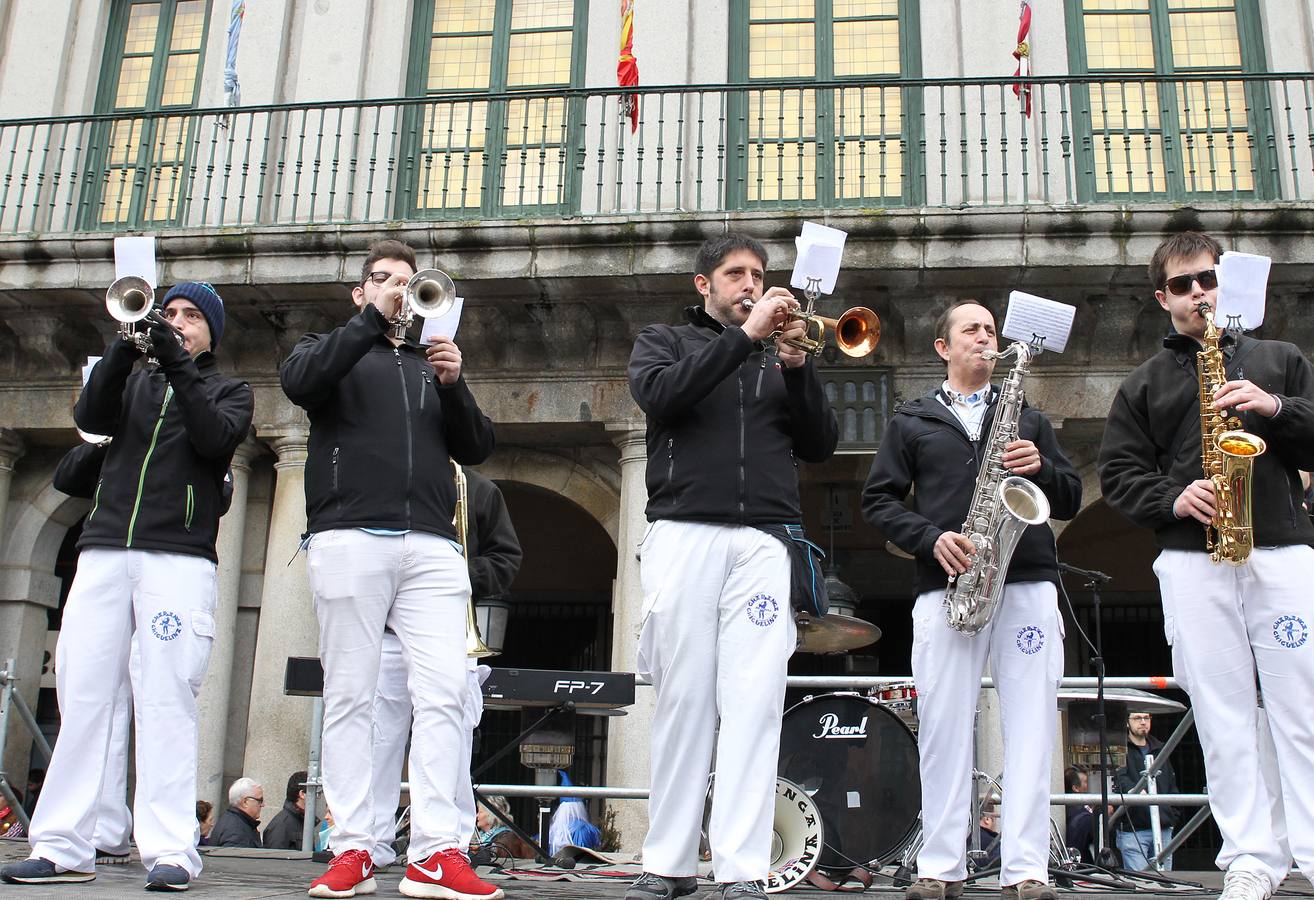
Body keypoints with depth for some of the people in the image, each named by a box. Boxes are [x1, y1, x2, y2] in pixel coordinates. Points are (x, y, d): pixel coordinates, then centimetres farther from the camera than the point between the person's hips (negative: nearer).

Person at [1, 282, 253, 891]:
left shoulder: (230, 392, 17)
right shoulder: (134, 383, 24)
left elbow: (215, 438, -4)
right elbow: (90, 417, 4)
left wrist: (177, 364, -9)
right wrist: (127, 347, -7)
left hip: (179, 560, -3)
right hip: (104, 554, 3)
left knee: (167, 699, -11)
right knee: (82, 695, -3)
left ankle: (169, 850, -13)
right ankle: (62, 848, -2)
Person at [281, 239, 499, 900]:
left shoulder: (431, 363, 26)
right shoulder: (331, 349, 19)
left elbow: (476, 448, 16)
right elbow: (300, 381, -6)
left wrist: (453, 384, 0)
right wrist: (373, 319, -10)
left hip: (431, 546, 2)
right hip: (350, 539, -2)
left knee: (443, 693, -9)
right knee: (349, 695, -2)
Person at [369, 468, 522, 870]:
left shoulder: (479, 490, 11)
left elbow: (507, 559, 10)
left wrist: (465, 576, -9)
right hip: (387, 633, 0)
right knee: (381, 737, 2)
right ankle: (374, 841, 9)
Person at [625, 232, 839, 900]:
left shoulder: (780, 355, 23)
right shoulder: (664, 341, 19)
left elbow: (820, 445, 13)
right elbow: (659, 394, -4)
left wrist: (797, 366, -1)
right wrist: (743, 334, -7)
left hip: (765, 542, 1)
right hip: (684, 535, -1)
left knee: (753, 702, -8)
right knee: (682, 698, -3)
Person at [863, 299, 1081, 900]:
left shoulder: (1028, 418, 21)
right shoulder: (911, 421, 16)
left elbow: (1071, 501, 17)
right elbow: (878, 500, 9)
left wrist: (1041, 468, -4)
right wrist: (930, 538, -8)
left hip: (1028, 585, 1)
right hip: (945, 585, -1)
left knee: (1030, 727, -4)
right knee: (942, 729, -1)